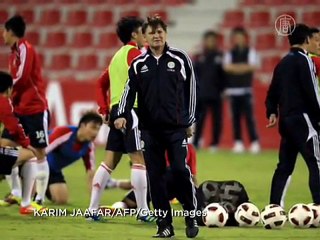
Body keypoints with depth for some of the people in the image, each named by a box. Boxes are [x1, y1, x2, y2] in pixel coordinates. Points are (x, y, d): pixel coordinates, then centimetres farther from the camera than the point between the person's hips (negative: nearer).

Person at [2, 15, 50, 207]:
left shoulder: (25, 49, -12)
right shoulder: (16, 51, 14)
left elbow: (21, 78, -20)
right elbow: (17, 81, 13)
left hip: (35, 109, -9)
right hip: (19, 109, 9)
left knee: (40, 153, -2)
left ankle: (40, 197, 0)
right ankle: (16, 193, 7)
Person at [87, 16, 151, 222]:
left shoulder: (118, 55, 21)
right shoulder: (134, 53, -6)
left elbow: (102, 83, 24)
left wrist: (105, 109, 19)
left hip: (115, 110, 9)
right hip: (131, 110, -9)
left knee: (110, 161, 9)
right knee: (139, 159, -7)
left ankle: (93, 209, 7)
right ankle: (143, 211, -8)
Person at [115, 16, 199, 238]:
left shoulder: (180, 59, 1)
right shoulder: (138, 64, 6)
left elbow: (190, 89, 6)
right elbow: (129, 91, 1)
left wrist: (189, 121, 5)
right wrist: (123, 115, -16)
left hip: (176, 127, -2)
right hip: (150, 128, 2)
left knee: (180, 170, -12)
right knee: (156, 175, 2)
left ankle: (191, 216, 6)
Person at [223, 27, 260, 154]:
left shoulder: (251, 52, 7)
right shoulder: (229, 53, 12)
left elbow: (254, 66, -9)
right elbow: (226, 67, -5)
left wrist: (234, 67, -9)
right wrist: (245, 67, -11)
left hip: (246, 89, -2)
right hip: (232, 89, 2)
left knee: (249, 116, -8)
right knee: (235, 117, 1)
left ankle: (254, 142, -7)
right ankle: (238, 142, 5)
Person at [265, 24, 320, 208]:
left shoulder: (283, 63, 16)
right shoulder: (304, 60, -8)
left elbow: (273, 92, 14)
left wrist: (272, 112, 9)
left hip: (286, 119, 8)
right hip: (302, 117, -8)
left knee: (285, 165, 12)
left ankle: (275, 206, 9)